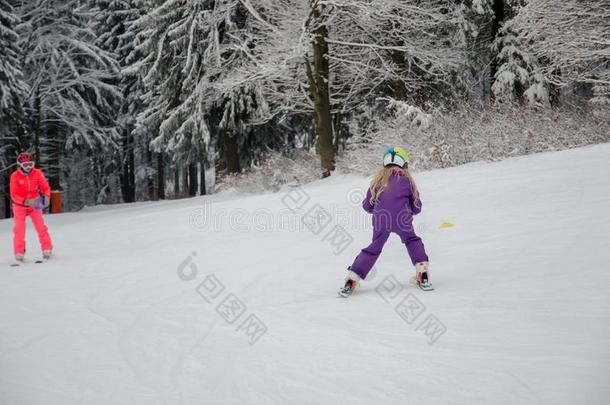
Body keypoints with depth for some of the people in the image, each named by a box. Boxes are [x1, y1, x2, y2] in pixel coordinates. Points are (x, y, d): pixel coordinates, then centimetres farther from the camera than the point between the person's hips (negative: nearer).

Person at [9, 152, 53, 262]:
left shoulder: (37, 173, -12)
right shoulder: (15, 176, -18)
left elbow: (45, 187, -7)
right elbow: (14, 195, -21)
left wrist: (46, 197, -29)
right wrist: (26, 201, -35)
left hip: (34, 204, 1)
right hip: (20, 205, -1)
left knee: (41, 227, -7)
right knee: (19, 229, -3)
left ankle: (47, 249, 1)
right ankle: (19, 253, 7)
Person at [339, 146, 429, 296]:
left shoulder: (379, 179, 20)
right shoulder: (407, 179, 17)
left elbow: (367, 205, 21)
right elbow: (416, 208, 21)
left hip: (380, 220, 1)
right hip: (402, 219, -1)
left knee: (374, 248, 16)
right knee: (412, 241, 23)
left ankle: (351, 281, 8)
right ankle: (423, 276, 10)